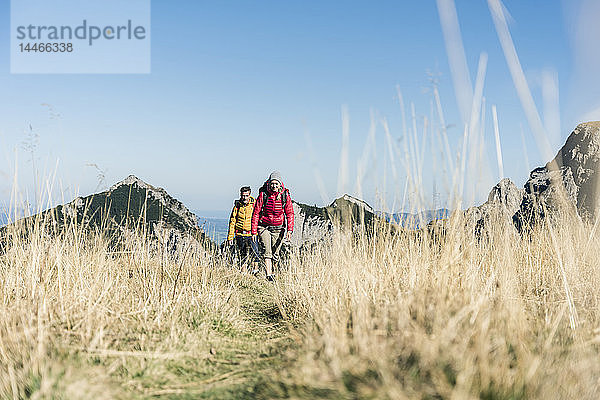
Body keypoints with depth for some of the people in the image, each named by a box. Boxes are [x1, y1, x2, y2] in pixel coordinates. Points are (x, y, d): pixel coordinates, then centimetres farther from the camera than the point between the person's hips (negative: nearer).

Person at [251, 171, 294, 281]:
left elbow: (290, 213, 1)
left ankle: (271, 270, 24)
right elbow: (256, 213, -4)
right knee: (267, 251, -15)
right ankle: (269, 274, -17)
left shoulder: (285, 195, -4)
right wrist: (254, 231, -6)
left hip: (278, 228, 2)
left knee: (275, 253, 5)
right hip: (264, 227, -2)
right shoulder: (263, 195, -9)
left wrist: (290, 230, -9)